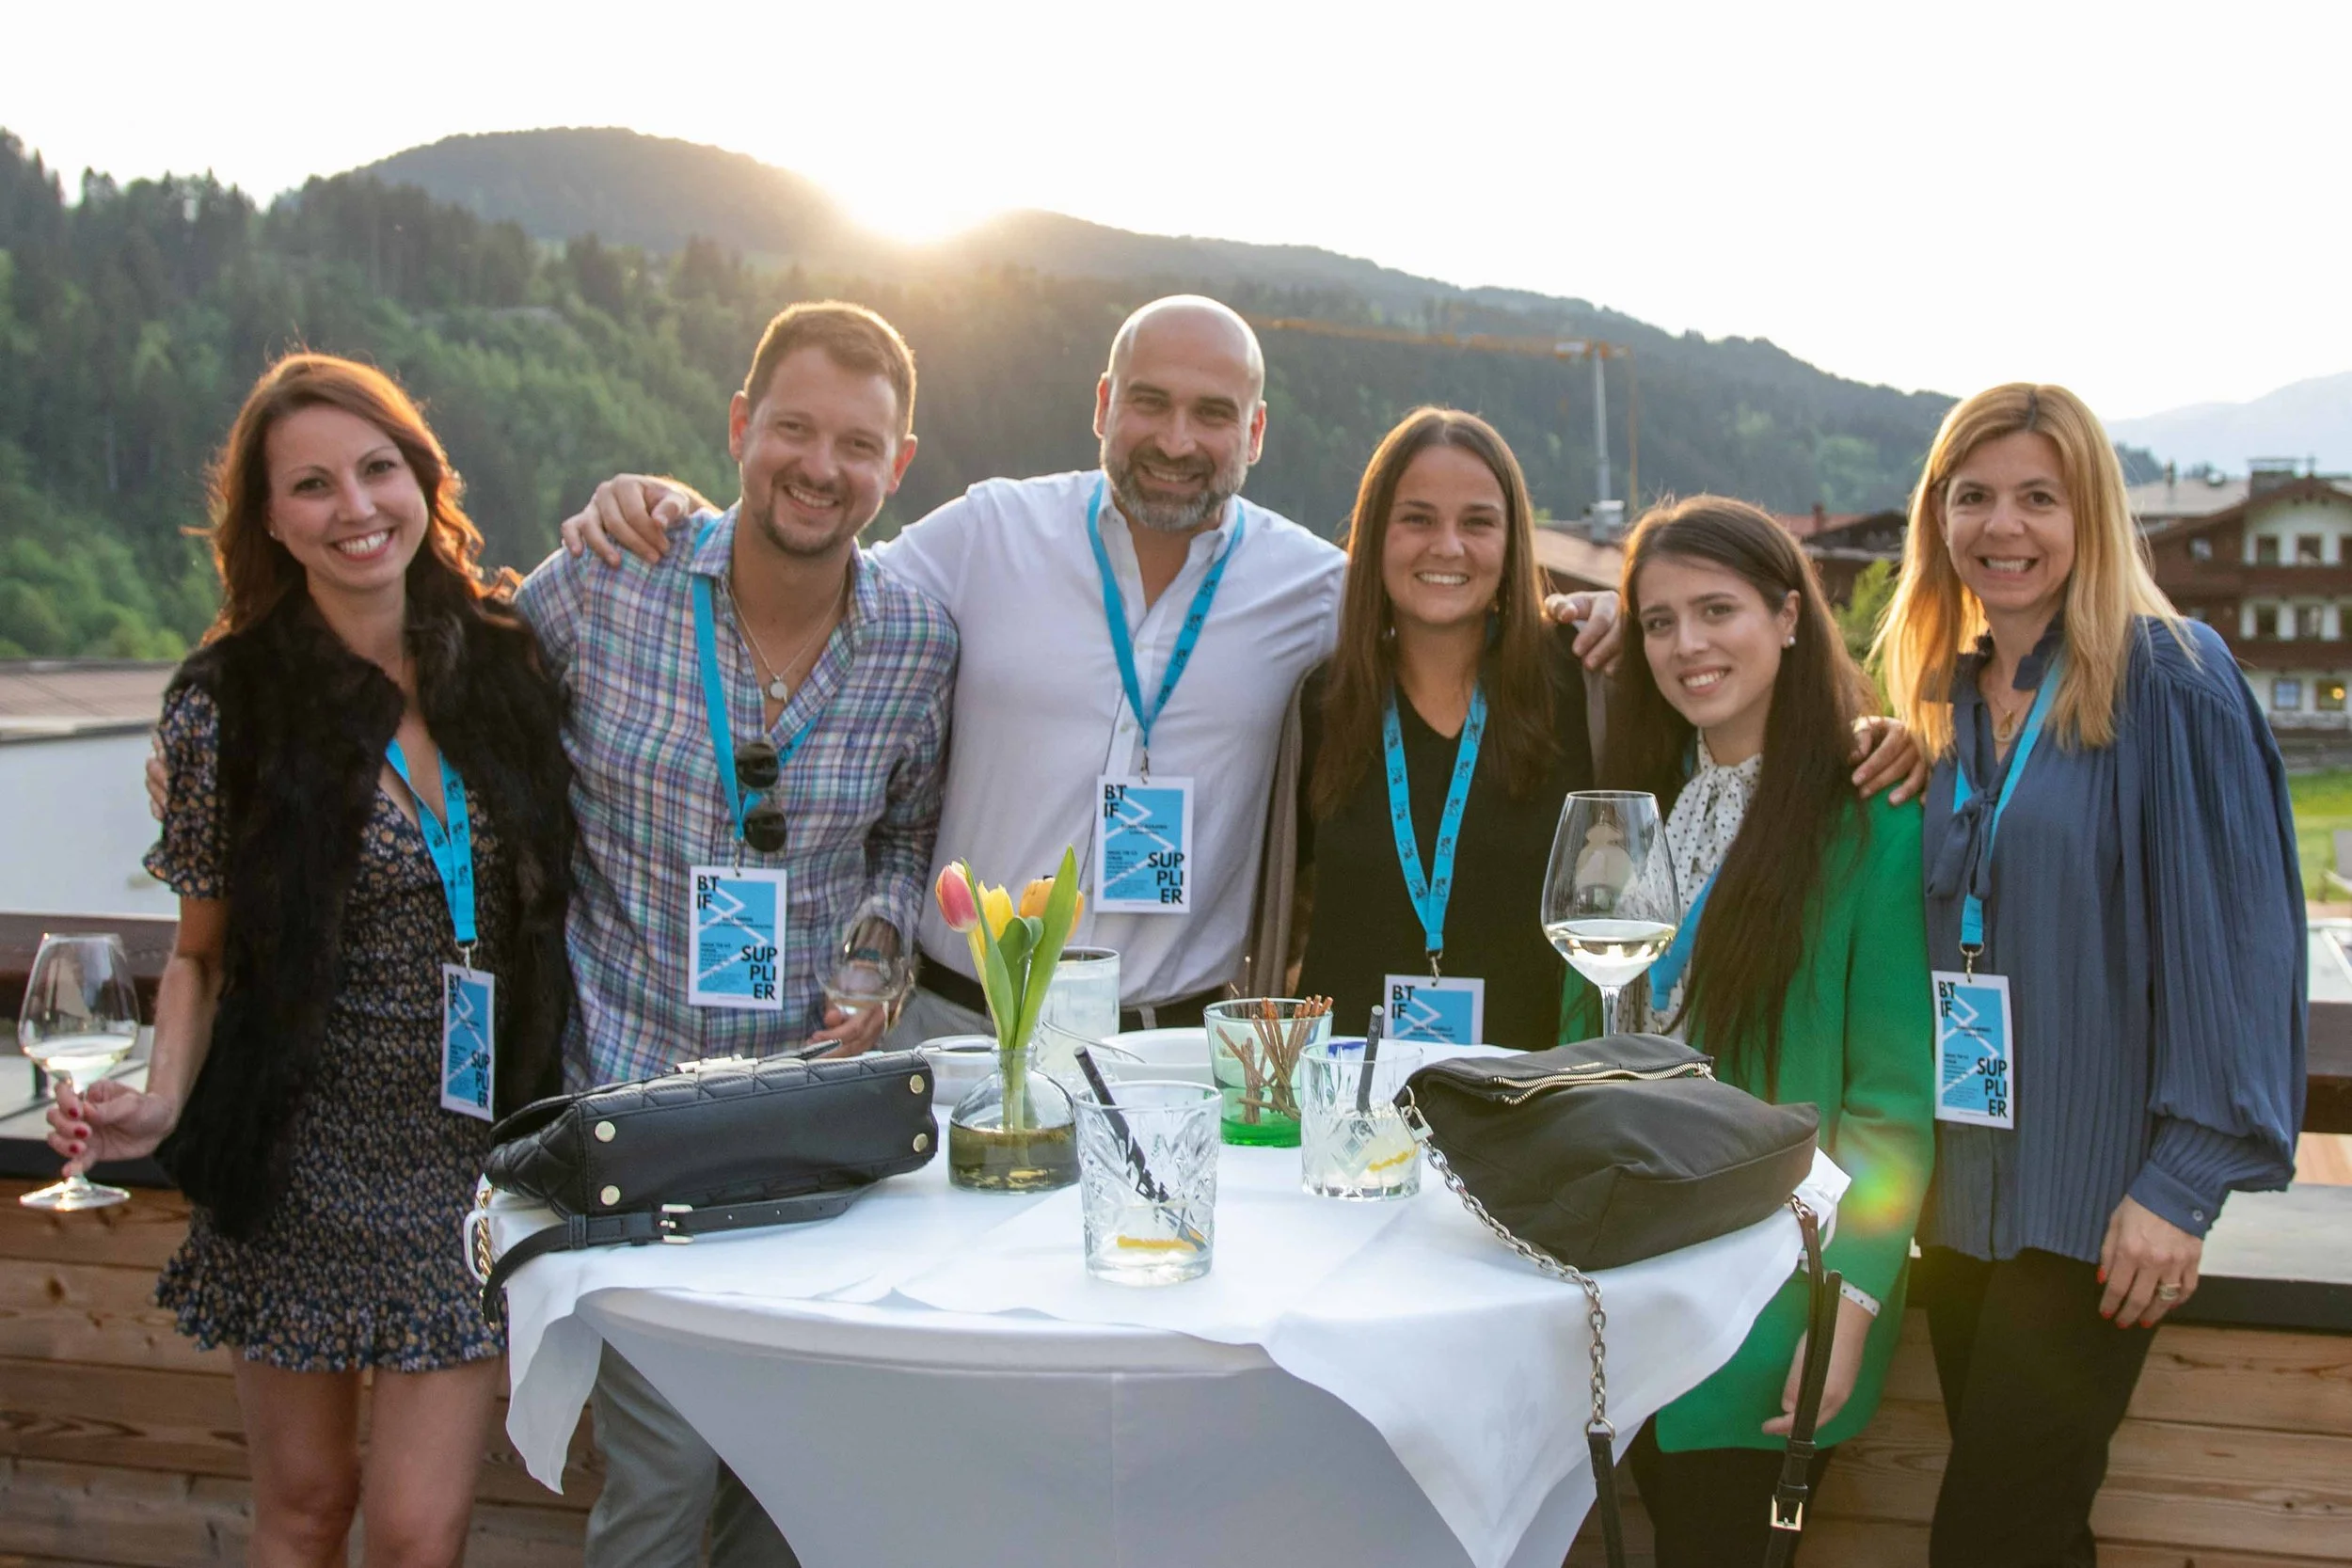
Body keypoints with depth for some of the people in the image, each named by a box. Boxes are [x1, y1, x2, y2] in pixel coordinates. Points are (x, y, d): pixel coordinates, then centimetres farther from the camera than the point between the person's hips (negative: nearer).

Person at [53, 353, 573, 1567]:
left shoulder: (507, 659, -1)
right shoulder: (228, 705, -6)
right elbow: (204, 949, 1)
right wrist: (161, 1102, -14)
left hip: (478, 1156, 1)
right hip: (304, 1163, -1)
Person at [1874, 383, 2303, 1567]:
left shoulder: (2168, 681, -9)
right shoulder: (1940, 697, 10)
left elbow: (2233, 937, -14)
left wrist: (2185, 1180, -17)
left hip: (2093, 1198, -6)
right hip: (1959, 1188, 6)